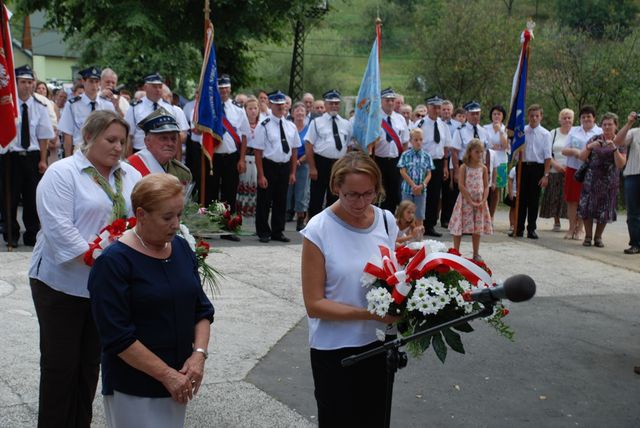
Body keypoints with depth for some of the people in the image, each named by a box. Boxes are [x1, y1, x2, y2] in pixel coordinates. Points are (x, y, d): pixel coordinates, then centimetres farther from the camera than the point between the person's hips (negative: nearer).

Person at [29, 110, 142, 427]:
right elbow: (59, 228, -19)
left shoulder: (129, 175, 9)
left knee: (90, 363, 14)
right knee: (60, 364, 4)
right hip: (62, 285, -5)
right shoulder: (62, 173, -9)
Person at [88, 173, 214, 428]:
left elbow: (202, 309, 10)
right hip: (132, 388, -6)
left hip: (177, 381, 6)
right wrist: (167, 374, -17)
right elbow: (117, 337, -18)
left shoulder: (181, 248, 5)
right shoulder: (113, 262, -15)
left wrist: (199, 353, -6)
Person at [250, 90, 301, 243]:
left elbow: (294, 150, 12)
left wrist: (293, 172, 7)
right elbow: (258, 152, -10)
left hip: (285, 167, 5)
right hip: (268, 166, -4)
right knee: (265, 201, 3)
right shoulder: (264, 126, -8)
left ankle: (278, 232, 24)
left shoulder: (291, 126, 7)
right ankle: (263, 232, 16)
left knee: (281, 200, 12)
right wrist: (261, 175, -14)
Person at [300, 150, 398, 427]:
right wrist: (370, 313, -24)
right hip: (334, 350, -4)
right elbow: (314, 305, -15)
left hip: (379, 342, 4)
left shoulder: (386, 221, -2)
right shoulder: (319, 230, -14)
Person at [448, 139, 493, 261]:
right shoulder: (464, 167, -5)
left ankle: (476, 254, 17)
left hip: (479, 202, 3)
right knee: (459, 227, -1)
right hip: (465, 201, -3)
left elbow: (486, 187, 4)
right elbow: (461, 186, -12)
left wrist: (483, 201, -11)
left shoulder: (483, 168, 5)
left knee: (478, 228, 8)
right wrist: (471, 201, -16)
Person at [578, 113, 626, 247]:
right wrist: (589, 147, -13)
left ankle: (598, 237, 18)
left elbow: (621, 164, -9)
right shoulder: (595, 139, 7)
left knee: (604, 211, 3)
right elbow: (582, 158, 5)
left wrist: (614, 148, -21)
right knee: (587, 208, -3)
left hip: (609, 183, -1)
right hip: (591, 180, 1)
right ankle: (588, 236, 10)